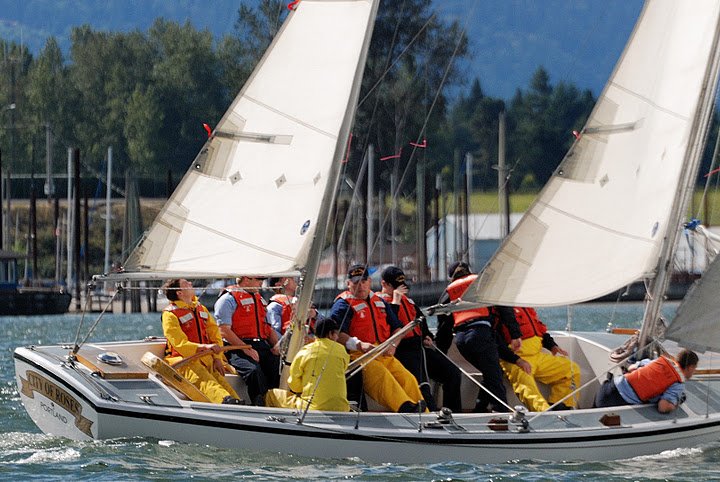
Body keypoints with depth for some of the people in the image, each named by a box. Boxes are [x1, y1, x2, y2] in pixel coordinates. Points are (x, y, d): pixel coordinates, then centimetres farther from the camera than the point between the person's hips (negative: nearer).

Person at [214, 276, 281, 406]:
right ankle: (261, 404, -35)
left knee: (280, 367, -21)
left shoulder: (259, 299, 27)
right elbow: (224, 330, -9)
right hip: (238, 348, -6)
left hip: (263, 346, 6)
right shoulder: (229, 299, 2)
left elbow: (268, 327, 30)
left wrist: (276, 345, 9)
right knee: (254, 370, -34)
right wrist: (247, 349, -16)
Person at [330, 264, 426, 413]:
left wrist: (392, 345, 6)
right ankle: (406, 407, -53)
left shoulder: (379, 302, 24)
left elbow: (397, 327, 28)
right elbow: (336, 333, -11)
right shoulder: (343, 304, 3)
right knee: (382, 377, -34)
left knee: (408, 379, -16)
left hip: (384, 355, 6)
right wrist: (359, 345, -25)